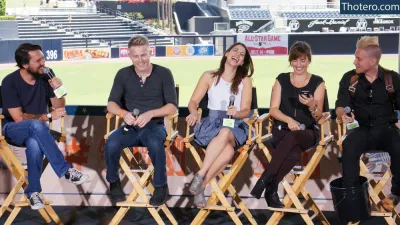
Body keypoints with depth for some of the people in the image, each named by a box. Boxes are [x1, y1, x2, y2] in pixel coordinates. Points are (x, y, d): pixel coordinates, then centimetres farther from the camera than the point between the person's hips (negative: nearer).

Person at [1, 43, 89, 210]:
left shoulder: (45, 77, -4)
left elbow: (59, 109, 4)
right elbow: (19, 118, -18)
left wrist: (59, 90, -15)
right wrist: (48, 116, -20)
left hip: (36, 130, 3)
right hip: (14, 129, -3)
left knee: (35, 144, -36)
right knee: (36, 125, -38)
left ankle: (33, 191, -22)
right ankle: (66, 171, -35)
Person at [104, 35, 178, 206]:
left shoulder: (164, 73, -3)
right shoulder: (123, 74, 3)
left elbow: (172, 106, -7)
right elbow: (111, 104, 2)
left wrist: (151, 113, -24)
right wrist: (123, 113, -22)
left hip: (154, 126, -2)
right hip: (130, 127, 2)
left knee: (155, 144, -37)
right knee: (111, 144, -30)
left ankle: (161, 185, -12)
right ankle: (114, 182, -1)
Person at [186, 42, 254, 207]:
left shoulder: (245, 81, 11)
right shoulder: (209, 76, 12)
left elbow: (246, 111, 3)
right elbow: (193, 101, 8)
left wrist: (236, 113, -20)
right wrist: (194, 113, -15)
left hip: (235, 127, 0)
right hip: (212, 124, 0)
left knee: (225, 133, -40)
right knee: (228, 149, -37)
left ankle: (200, 178, -35)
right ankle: (200, 187, -33)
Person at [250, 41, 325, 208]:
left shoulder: (317, 82, 7)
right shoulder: (282, 80, 11)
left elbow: (318, 117, 2)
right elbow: (273, 109, 4)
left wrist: (312, 106, -21)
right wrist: (289, 120, -15)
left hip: (308, 132, 0)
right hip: (282, 130, 1)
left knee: (292, 138, -38)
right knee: (293, 153, -36)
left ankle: (265, 180, -35)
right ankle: (271, 189, -30)